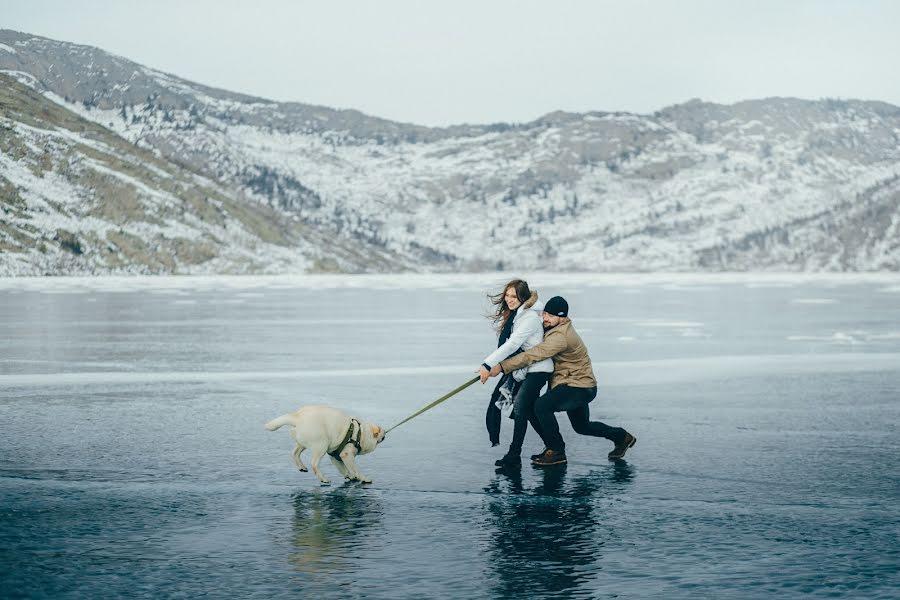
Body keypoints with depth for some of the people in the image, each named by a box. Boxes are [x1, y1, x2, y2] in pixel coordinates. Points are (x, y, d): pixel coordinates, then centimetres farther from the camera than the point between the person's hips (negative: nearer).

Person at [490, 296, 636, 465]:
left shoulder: (560, 337, -27)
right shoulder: (555, 329, 6)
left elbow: (533, 355, -34)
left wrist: (502, 367, -35)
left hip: (579, 388, -11)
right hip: (579, 384, 11)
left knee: (542, 406, -24)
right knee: (582, 426, 24)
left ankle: (556, 451, -13)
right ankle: (621, 437, 42)